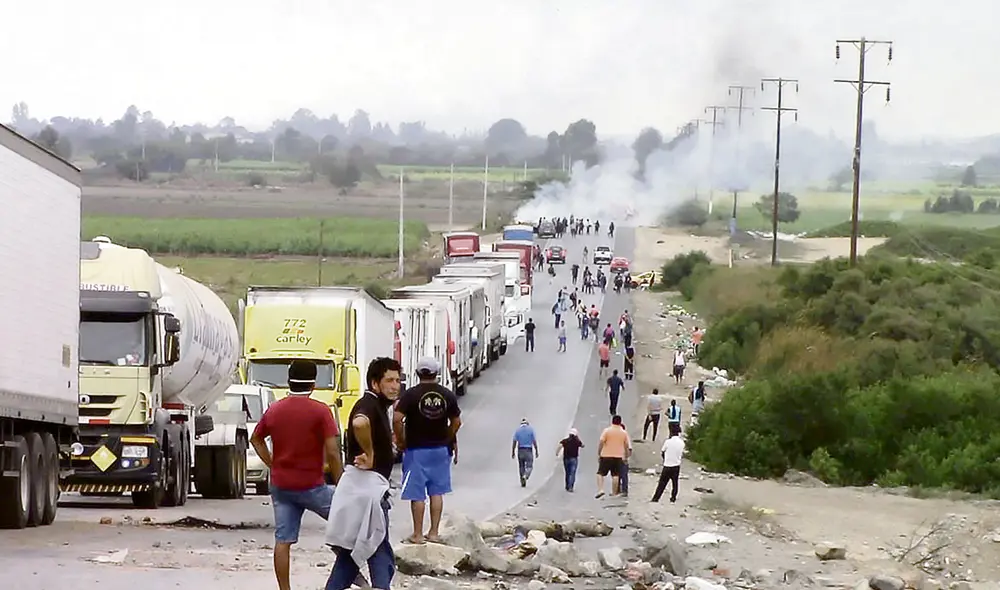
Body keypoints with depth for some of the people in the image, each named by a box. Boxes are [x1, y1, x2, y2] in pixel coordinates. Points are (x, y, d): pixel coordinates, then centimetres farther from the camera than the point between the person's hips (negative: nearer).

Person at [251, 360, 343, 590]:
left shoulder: (274, 409, 4)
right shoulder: (320, 411, -12)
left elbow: (256, 439, 20)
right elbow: (332, 452, -16)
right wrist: (341, 485, -9)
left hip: (280, 485, 5)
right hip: (311, 485, -5)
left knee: (283, 541, 5)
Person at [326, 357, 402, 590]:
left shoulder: (378, 406, 16)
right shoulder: (369, 405, -16)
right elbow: (360, 423, -38)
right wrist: (369, 454, -27)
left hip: (371, 485, 10)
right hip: (369, 485, -10)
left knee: (349, 553, 13)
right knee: (381, 555, -7)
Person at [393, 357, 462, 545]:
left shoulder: (410, 395, -12)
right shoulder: (448, 395, 0)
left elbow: (397, 419, -20)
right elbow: (456, 422, 6)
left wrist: (400, 441, -6)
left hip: (416, 450, -3)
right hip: (440, 450, 3)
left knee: (417, 494, 2)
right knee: (437, 492, 11)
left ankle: (418, 534, 4)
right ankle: (434, 532, 13)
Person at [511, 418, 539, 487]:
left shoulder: (517, 430, 2)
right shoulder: (531, 429, -1)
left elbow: (514, 442, -2)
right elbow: (534, 442, -4)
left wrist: (513, 453, 2)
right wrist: (536, 452, 2)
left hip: (520, 450, 2)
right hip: (528, 450, -2)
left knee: (521, 466, 13)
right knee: (529, 467, 3)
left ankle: (522, 482, 13)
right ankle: (525, 477, -24)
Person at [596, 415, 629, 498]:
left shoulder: (607, 431, -5)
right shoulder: (624, 433, 5)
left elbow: (601, 443, -9)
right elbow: (626, 446, 10)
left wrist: (598, 454, -2)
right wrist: (626, 456, 19)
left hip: (606, 455, -3)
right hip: (618, 457, 3)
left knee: (600, 473, 2)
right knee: (615, 475, 6)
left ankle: (600, 490, -15)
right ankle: (614, 493, 7)